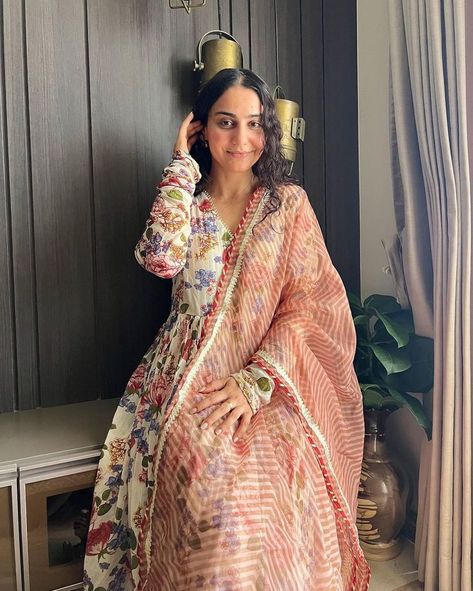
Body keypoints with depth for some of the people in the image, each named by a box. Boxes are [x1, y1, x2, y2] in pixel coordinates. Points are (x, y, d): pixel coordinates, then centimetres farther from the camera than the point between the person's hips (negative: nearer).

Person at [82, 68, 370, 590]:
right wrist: (182, 166, -2)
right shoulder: (184, 203, 12)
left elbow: (307, 306, -2)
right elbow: (160, 258, -12)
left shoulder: (289, 203, 7)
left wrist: (254, 383, -15)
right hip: (190, 381, 1)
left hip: (268, 384, 0)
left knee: (276, 479, -29)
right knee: (213, 487, -28)